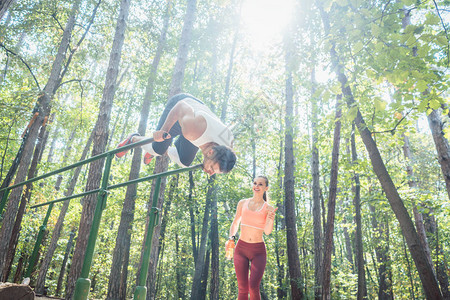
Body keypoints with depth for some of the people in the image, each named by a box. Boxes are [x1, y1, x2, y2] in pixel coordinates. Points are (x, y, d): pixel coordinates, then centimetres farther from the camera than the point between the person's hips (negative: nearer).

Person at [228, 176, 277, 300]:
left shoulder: (269, 209, -1)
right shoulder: (242, 203, 4)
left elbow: (267, 231, -14)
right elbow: (235, 224, 15)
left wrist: (271, 219, -33)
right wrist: (231, 238, -2)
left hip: (258, 251, -1)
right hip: (241, 249, 1)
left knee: (253, 287, -15)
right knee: (243, 289, -1)